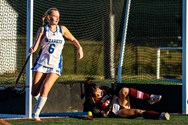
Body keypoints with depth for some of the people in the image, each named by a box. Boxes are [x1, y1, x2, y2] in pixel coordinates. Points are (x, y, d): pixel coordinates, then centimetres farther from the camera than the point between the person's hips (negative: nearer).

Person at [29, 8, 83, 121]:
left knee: (45, 88, -20)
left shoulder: (62, 29, 3)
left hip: (55, 65, 0)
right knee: (35, 93, -1)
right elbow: (36, 45, -12)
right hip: (42, 63, 0)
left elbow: (73, 39, 16)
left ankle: (36, 114, -13)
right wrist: (33, 49, -34)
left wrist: (79, 48, -1)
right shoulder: (43, 29, -2)